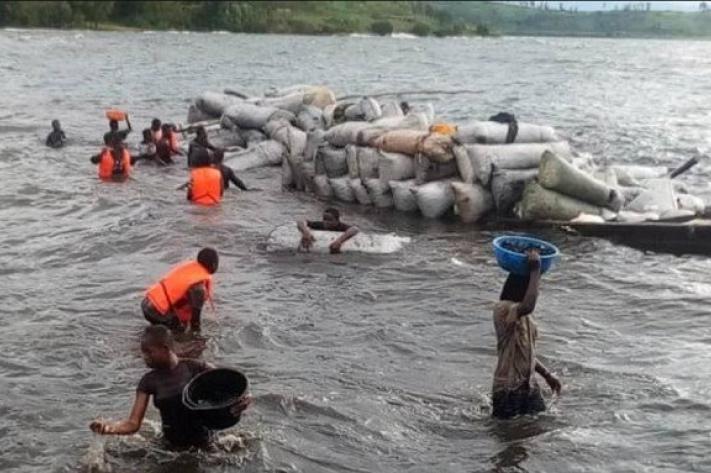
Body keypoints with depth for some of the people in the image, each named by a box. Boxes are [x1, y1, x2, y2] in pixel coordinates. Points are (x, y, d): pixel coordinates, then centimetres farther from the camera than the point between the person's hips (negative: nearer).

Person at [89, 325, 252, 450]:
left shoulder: (196, 368, -11)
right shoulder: (149, 381, -3)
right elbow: (133, 423, -6)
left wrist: (241, 398, -31)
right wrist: (108, 427, -27)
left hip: (203, 442, -3)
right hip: (173, 447, 3)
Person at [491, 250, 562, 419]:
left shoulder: (523, 313, 11)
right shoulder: (502, 309, -18)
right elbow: (528, 306, -41)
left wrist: (547, 374, 19)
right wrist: (535, 269, -32)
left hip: (528, 385, 9)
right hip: (508, 389, -9)